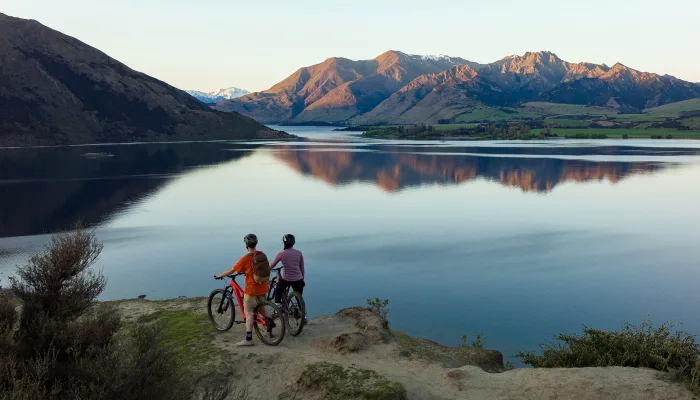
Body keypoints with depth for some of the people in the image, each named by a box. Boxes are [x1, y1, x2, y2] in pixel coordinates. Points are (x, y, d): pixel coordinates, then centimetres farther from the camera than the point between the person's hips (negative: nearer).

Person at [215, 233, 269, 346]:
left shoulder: (245, 258, -17)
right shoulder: (262, 254, 0)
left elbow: (231, 270, -10)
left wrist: (219, 276, 6)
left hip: (252, 288, -6)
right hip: (263, 287, 6)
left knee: (248, 312, 0)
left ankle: (249, 339, -3)